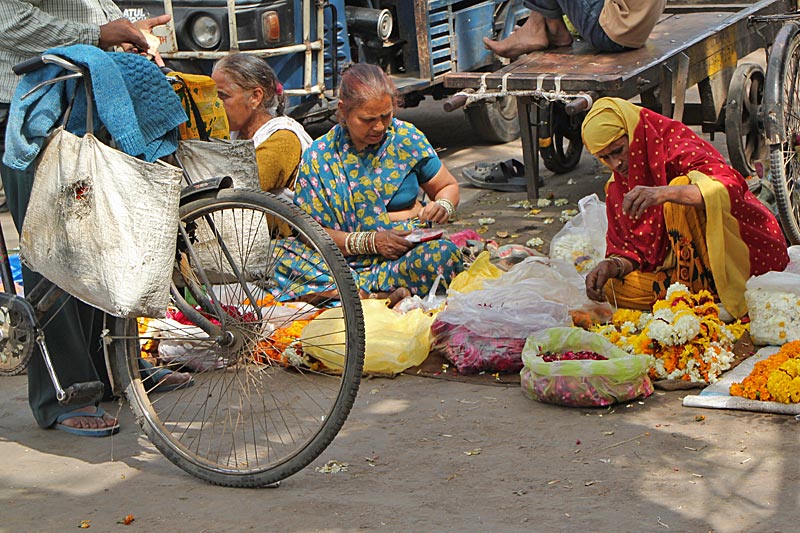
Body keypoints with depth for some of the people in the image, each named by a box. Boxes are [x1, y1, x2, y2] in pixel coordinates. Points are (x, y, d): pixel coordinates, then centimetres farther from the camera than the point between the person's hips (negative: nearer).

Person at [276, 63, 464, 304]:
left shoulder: (407, 139, 5)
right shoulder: (319, 156, 1)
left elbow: (448, 186, 18)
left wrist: (443, 207, -7)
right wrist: (371, 242, -16)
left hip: (411, 252, 0)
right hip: (350, 261, 0)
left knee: (444, 253, -35)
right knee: (281, 258, -31)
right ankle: (381, 295, -36)